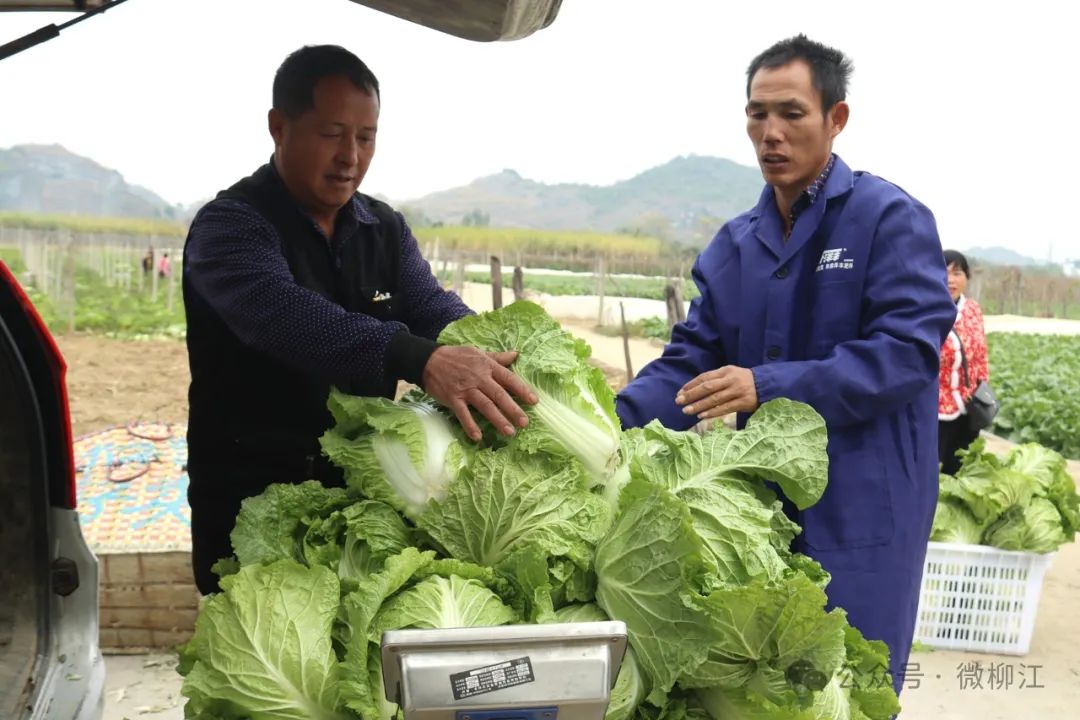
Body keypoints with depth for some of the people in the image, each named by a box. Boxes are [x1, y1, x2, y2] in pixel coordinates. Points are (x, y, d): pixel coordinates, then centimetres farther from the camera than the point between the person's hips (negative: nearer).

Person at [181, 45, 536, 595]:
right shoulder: (229, 227, -13)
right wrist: (422, 361, -47)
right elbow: (285, 314, -32)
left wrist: (490, 365, -29)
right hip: (250, 503, -5)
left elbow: (435, 310, -6)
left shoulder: (385, 229, 7)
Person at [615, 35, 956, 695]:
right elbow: (690, 365, 5)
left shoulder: (891, 219, -8)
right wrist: (613, 421, -13)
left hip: (858, 510, -5)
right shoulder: (734, 245, 9)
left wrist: (769, 387, -25)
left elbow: (908, 350, -18)